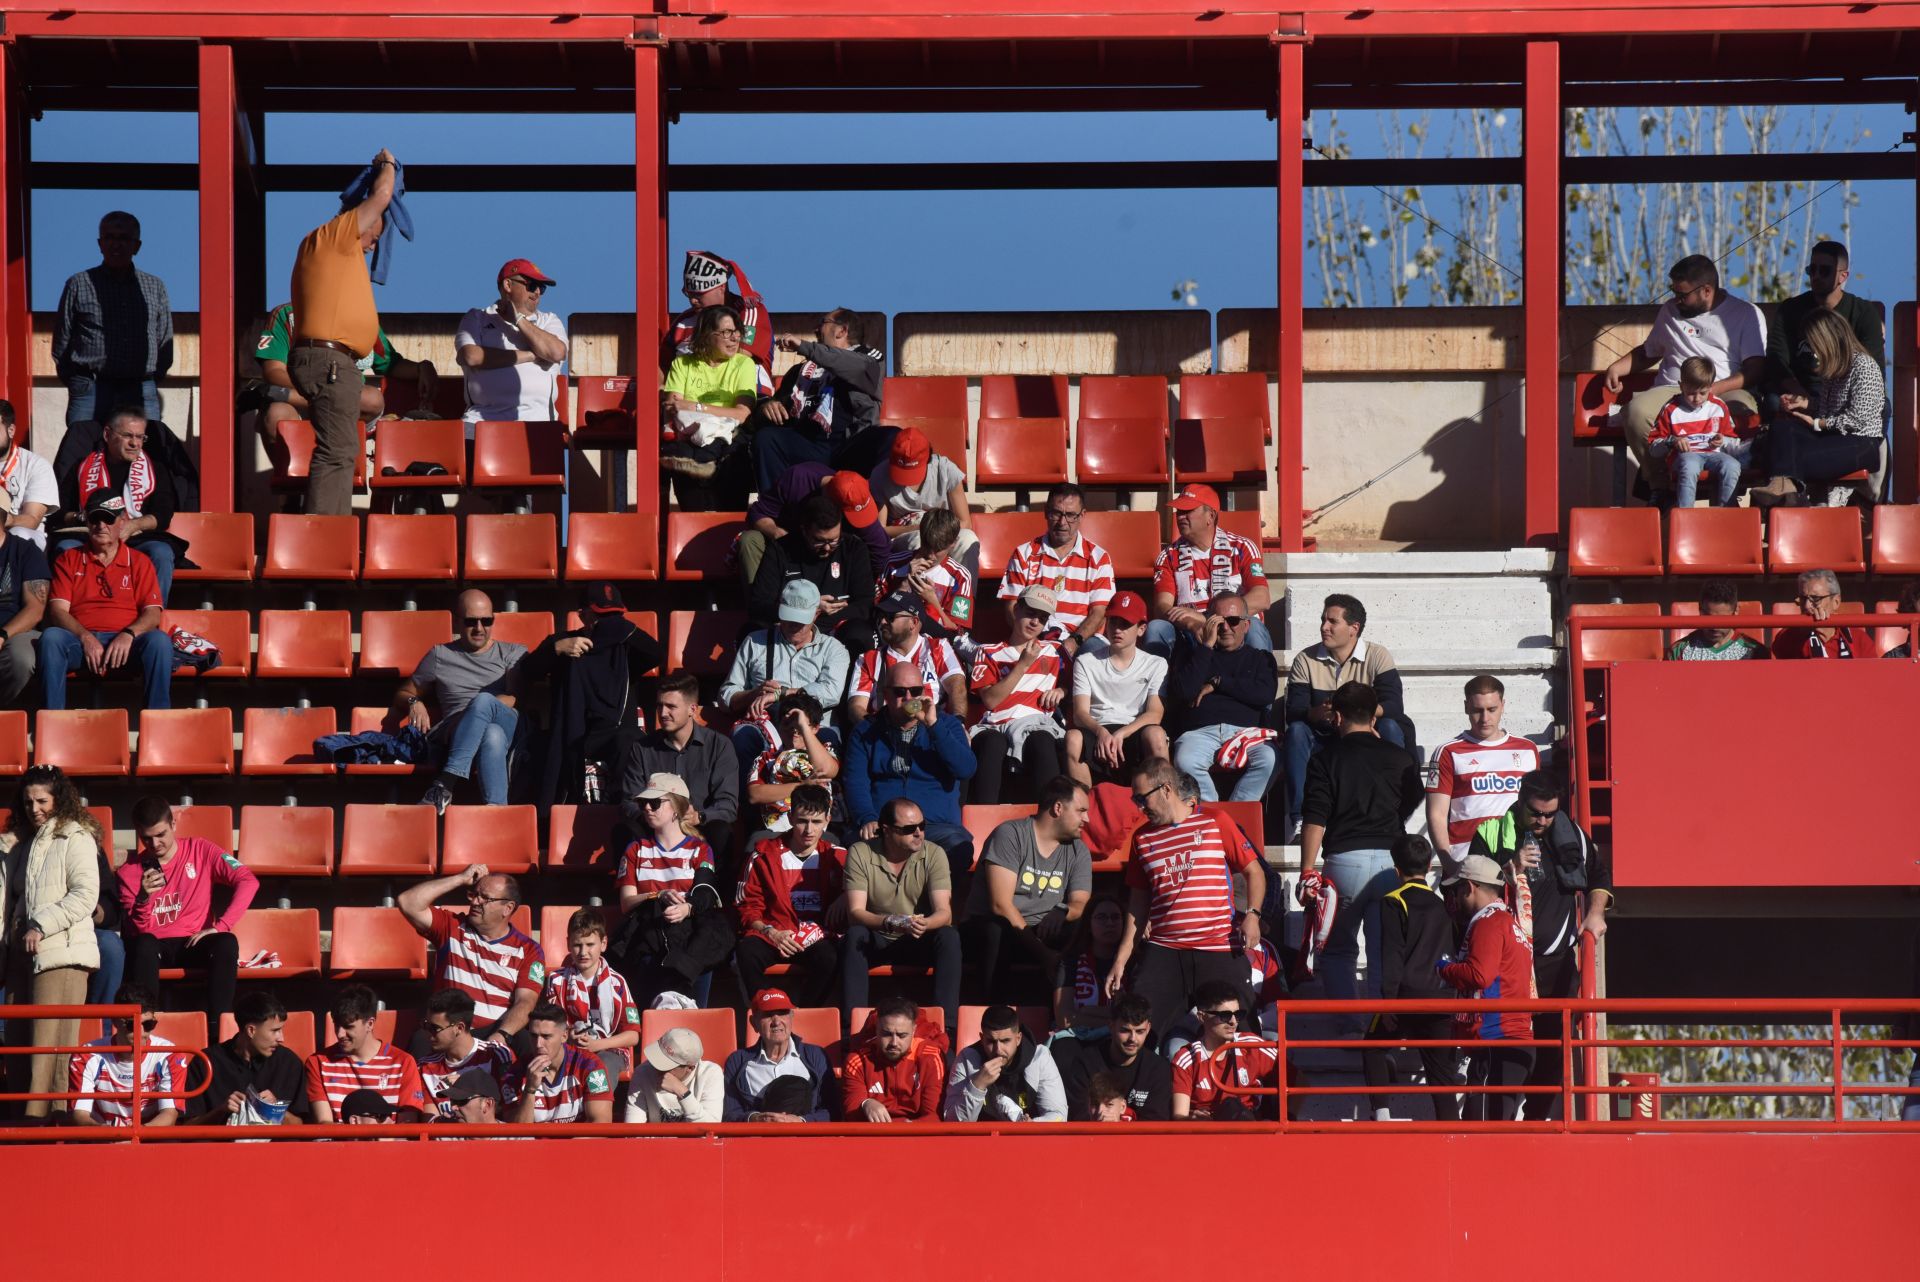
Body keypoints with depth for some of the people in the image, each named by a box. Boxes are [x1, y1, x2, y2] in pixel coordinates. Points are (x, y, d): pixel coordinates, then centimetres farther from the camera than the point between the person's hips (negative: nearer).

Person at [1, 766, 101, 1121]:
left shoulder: (75, 838, 1)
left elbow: (85, 895, -10)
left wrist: (41, 925, -14)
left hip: (62, 956, -7)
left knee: (51, 1043, -13)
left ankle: (44, 1118, -17)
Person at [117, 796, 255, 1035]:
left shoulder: (200, 850, -1)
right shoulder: (130, 871, 0)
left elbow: (248, 881, -12)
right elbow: (138, 931, -5)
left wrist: (220, 926, -20)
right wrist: (143, 898, -26)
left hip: (195, 943, 0)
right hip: (156, 946, 0)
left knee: (227, 943, -33)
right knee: (143, 944, -36)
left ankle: (217, 1028, -33)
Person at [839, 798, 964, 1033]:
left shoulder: (934, 854, -8)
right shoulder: (860, 854, -11)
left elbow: (945, 913, -17)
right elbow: (855, 913, -19)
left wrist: (923, 924, -41)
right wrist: (893, 923, -38)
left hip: (919, 942, 1)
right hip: (876, 941, -1)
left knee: (949, 936, -30)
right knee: (854, 935, -33)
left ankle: (947, 1024, -34)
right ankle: (852, 1023, -37)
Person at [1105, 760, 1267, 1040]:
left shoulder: (1216, 824, 5)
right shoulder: (1142, 838, 15)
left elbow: (1255, 871, 8)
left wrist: (1252, 915, -9)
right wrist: (1121, 959, 15)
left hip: (1218, 951, -3)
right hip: (1162, 951, 3)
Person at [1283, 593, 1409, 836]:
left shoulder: (1377, 656, -2)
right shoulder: (1305, 661, 1)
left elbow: (1393, 706, -15)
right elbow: (1293, 713, -10)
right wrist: (1317, 713, -34)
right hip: (1321, 747, 1)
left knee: (1390, 727, -29)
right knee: (1296, 731, -28)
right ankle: (1299, 820, -35)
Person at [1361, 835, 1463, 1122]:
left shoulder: (1394, 902, -3)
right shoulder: (1442, 904, 14)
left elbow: (1392, 956, -10)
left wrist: (1388, 1000, -10)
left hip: (1408, 994, -4)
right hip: (1443, 998, 4)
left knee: (1374, 1048, 16)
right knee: (1442, 1071, 7)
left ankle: (1382, 1115, 2)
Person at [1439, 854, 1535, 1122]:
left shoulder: (1488, 922, -6)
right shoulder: (1512, 924, 25)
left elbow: (1479, 975, -17)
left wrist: (1444, 968, -1)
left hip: (1496, 1042, -10)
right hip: (1520, 1040, 10)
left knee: (1483, 1124, -15)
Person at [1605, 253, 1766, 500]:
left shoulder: (1747, 314, 10)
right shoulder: (1669, 311, 26)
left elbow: (1755, 370, -1)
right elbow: (1648, 352, 40)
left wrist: (1714, 389, -15)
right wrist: (1616, 368, 20)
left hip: (1726, 391, -3)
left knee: (1744, 412, -41)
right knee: (1637, 411, -33)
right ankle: (1660, 486, -22)